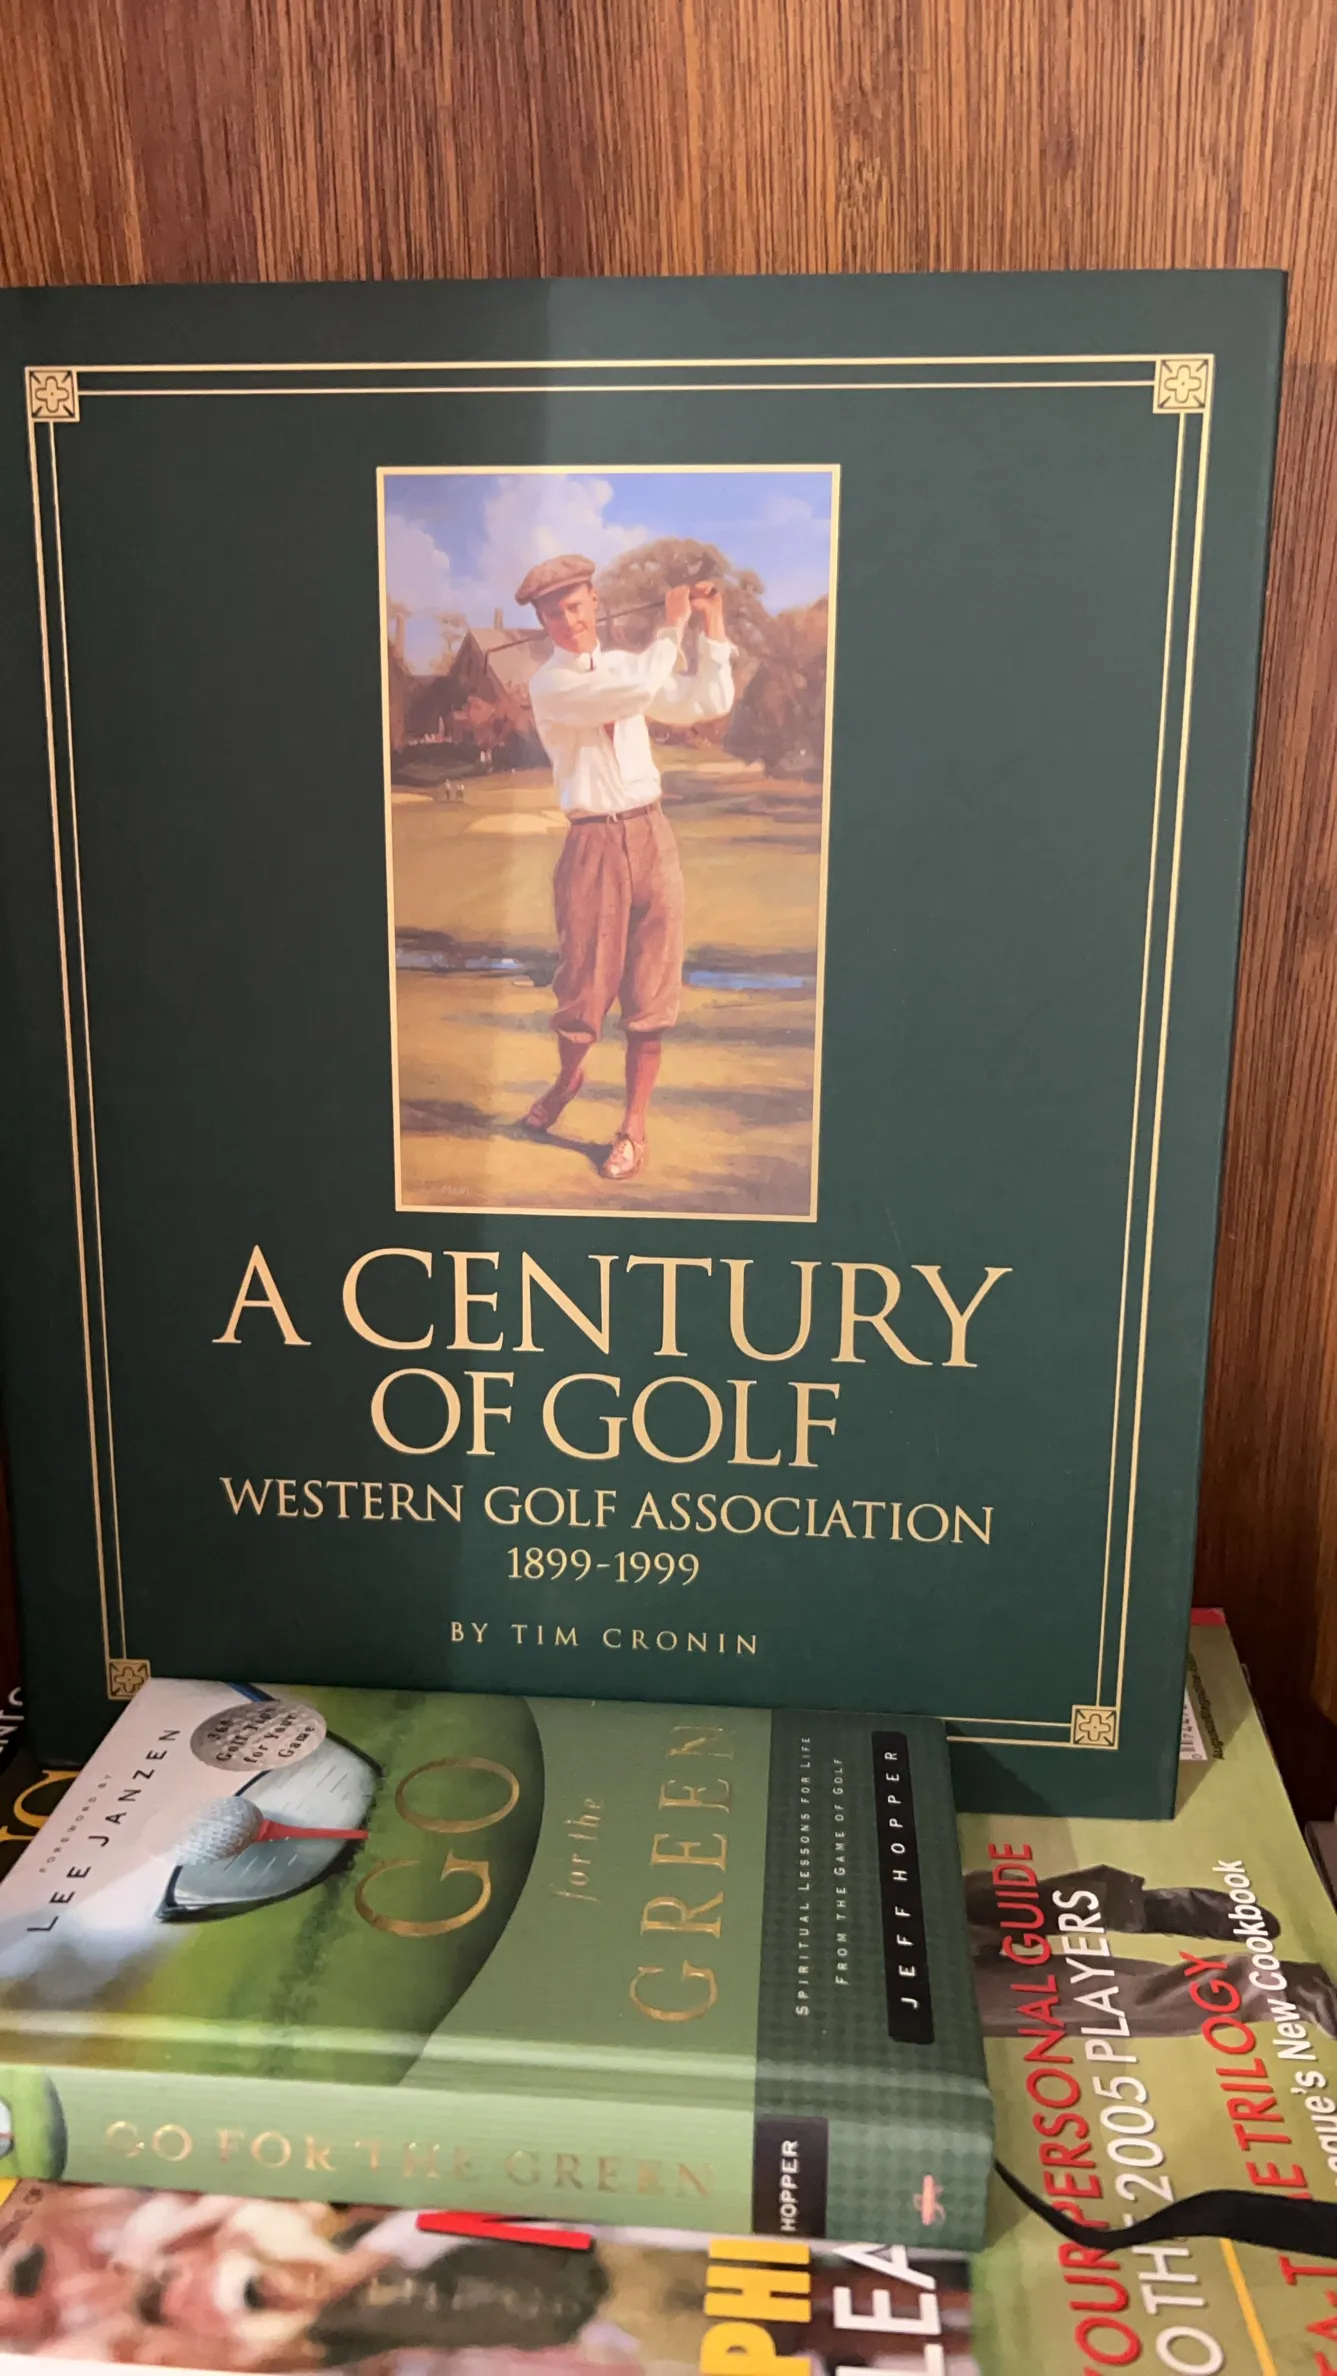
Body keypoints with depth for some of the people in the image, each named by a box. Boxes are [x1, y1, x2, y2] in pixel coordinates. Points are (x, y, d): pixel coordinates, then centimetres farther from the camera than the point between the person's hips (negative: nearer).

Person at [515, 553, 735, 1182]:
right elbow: (640, 690, -19)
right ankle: (568, 1076, 34)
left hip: (651, 835, 4)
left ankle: (633, 1128, 11)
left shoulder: (623, 663, 13)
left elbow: (710, 703, 9)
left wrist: (713, 622, 6)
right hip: (593, 843, -4)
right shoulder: (549, 684, -5)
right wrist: (672, 625, -6)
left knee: (650, 990, 2)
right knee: (586, 983, 1)